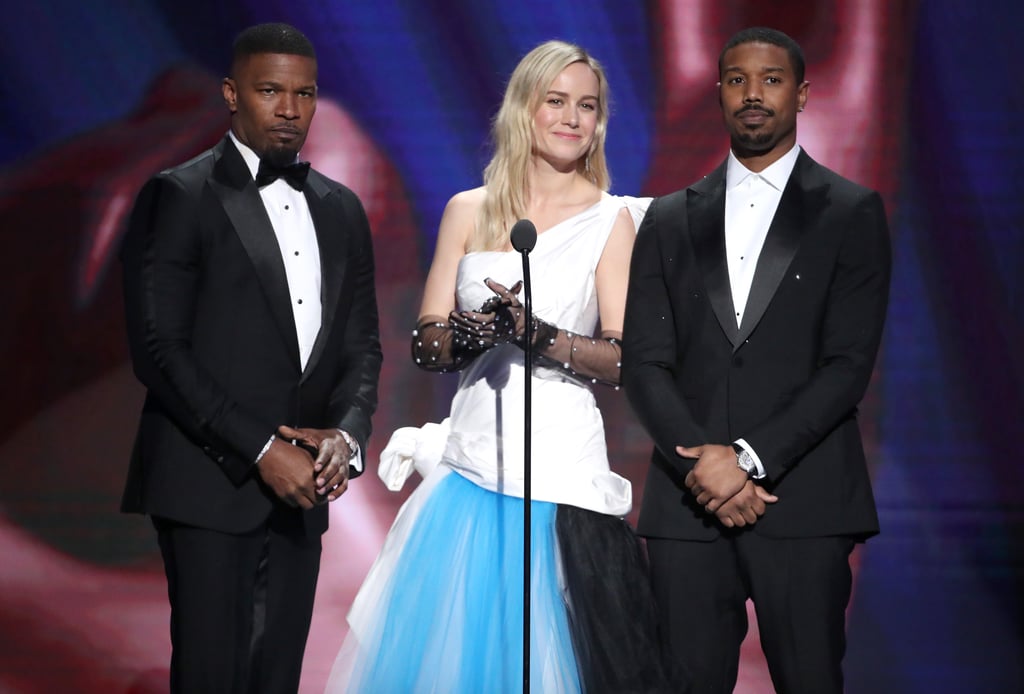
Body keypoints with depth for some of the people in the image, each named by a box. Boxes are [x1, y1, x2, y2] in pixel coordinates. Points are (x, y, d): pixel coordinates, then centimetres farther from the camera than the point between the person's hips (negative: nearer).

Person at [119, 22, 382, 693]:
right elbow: (159, 350, -9)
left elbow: (362, 343, 16)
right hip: (209, 486, -5)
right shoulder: (179, 197, -3)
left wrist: (347, 432, -5)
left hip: (298, 488, 5)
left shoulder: (341, 209, 15)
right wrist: (261, 449, -14)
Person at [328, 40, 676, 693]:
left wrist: (537, 334, -19)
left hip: (561, 465, -3)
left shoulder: (610, 219, 3)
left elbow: (623, 359, -3)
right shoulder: (468, 211, 10)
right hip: (472, 460, 3)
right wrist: (481, 325, -14)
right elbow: (426, 345, 7)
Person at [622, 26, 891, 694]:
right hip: (688, 501, 2)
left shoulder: (852, 212, 6)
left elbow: (849, 363, -3)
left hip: (804, 504, -2)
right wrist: (703, 465, -9)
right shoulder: (671, 219, 14)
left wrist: (750, 457, -12)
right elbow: (643, 362, 6)